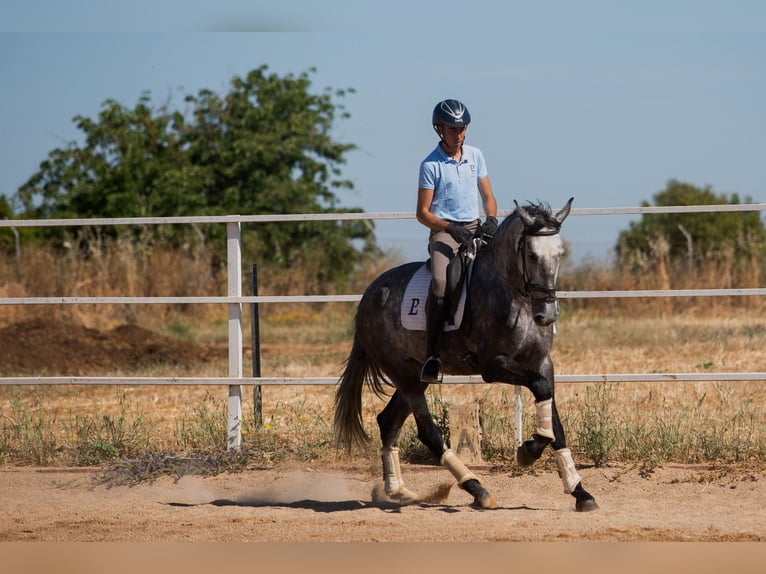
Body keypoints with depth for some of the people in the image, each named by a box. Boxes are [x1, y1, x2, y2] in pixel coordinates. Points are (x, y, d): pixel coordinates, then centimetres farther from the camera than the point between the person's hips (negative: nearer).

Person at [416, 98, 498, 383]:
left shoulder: (475, 156, 11)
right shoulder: (431, 165, -3)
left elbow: (488, 196, 16)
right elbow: (422, 213, -4)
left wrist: (491, 219, -5)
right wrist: (450, 228, -20)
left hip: (475, 228, 5)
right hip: (444, 231, -5)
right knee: (440, 282, -31)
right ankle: (431, 356, -31)